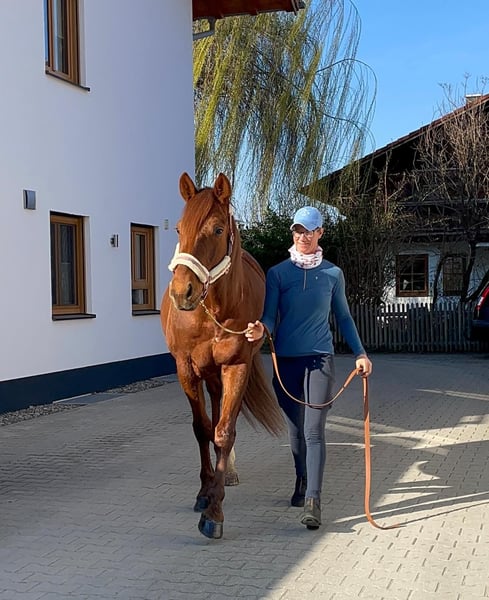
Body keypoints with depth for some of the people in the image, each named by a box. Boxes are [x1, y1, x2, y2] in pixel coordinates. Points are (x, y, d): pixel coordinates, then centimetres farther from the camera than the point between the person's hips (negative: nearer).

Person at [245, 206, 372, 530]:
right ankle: (302, 482, 35)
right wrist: (261, 328, -28)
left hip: (320, 358, -1)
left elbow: (344, 317, 11)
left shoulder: (333, 273, 4)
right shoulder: (277, 273, 1)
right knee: (296, 429, 13)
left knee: (314, 430, -10)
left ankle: (313, 501, -12)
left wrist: (360, 353, 6)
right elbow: (270, 314, -5)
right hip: (286, 360, 1)